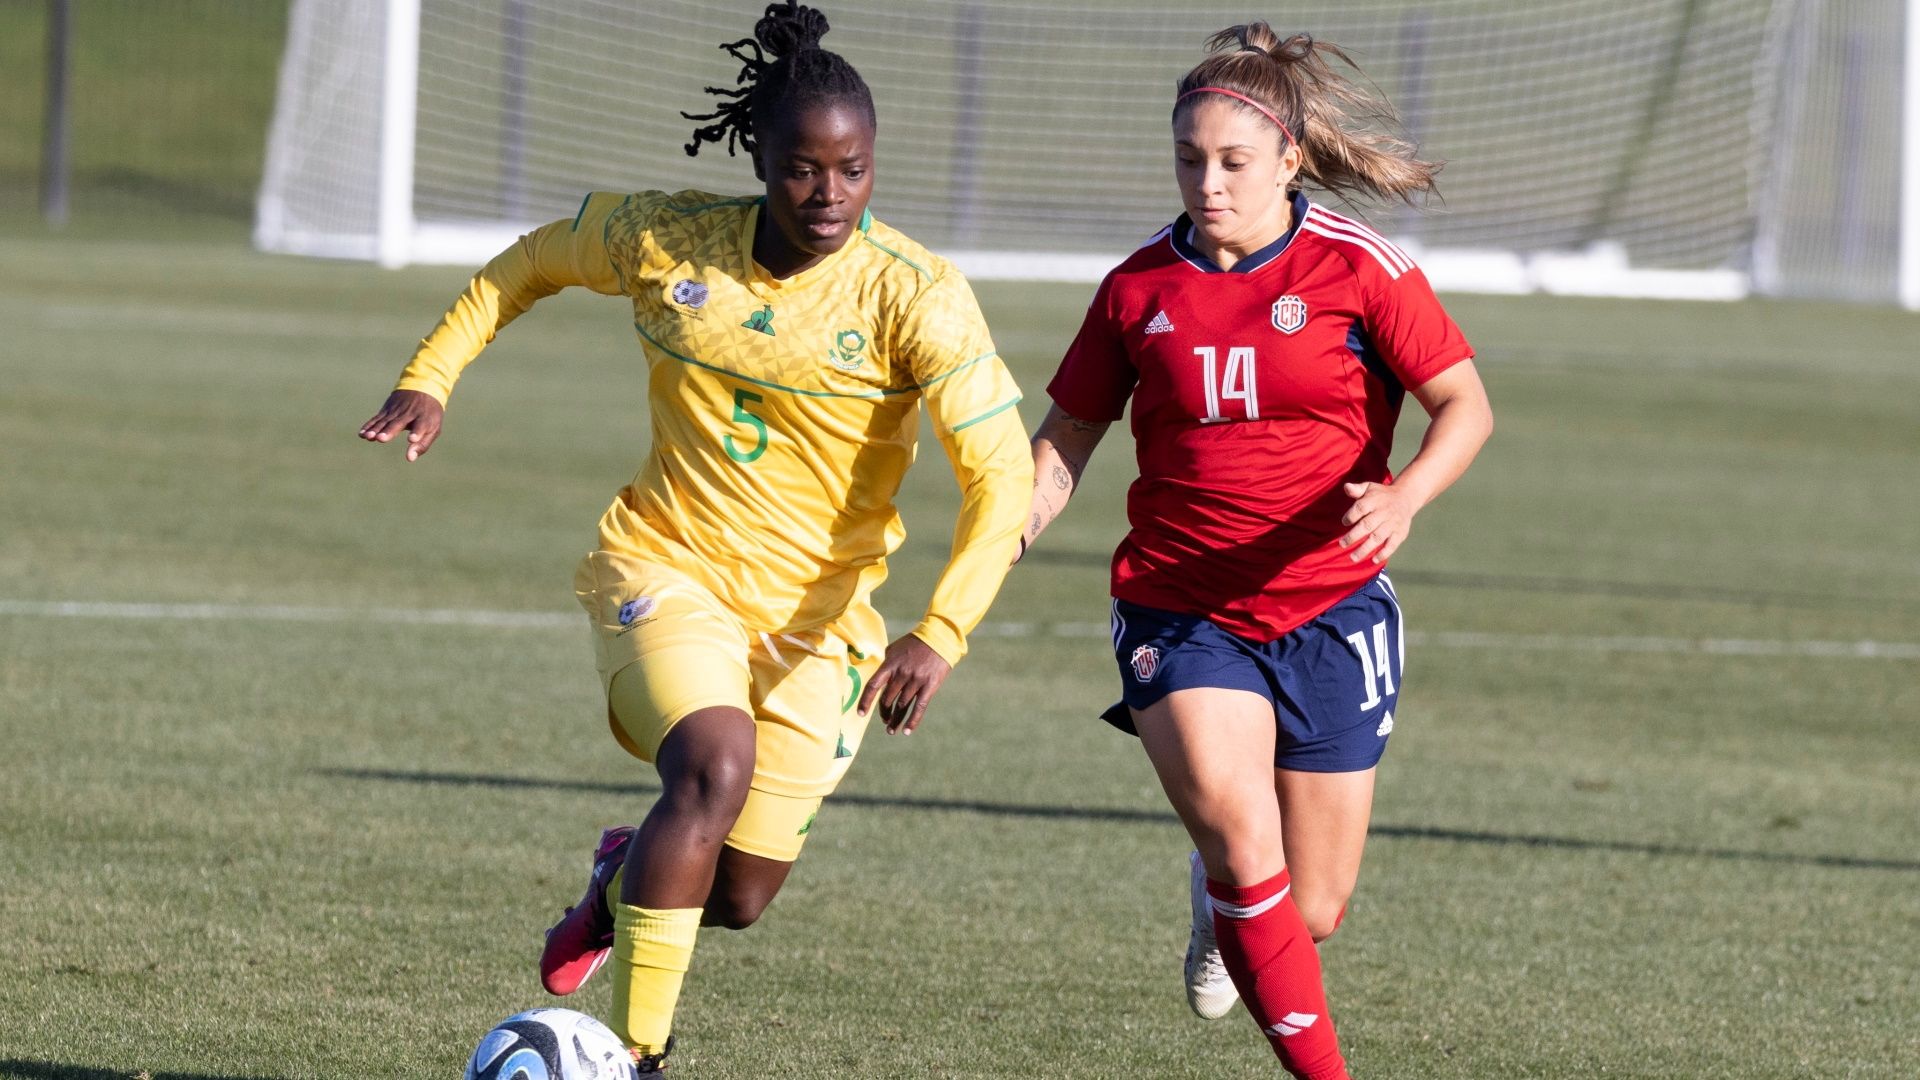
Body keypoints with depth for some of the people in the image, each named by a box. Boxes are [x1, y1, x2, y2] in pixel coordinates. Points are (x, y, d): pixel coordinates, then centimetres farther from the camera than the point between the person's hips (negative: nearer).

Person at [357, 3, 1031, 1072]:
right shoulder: (664, 239, -9)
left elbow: (1002, 476, -22)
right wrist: (431, 378, 3)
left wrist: (941, 633, -35)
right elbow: (532, 263, 13)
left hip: (815, 613, 1)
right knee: (717, 766, -31)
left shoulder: (914, 294, -17)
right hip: (667, 571, -1)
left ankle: (624, 875, 43)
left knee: (741, 895, 4)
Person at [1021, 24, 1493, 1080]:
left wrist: (1405, 494, -22)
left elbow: (1464, 404, -2)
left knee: (1309, 914, 3)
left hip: (1327, 606, 0)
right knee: (1236, 823, -26)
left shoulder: (1359, 268, -5)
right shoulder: (1140, 287, 3)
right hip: (1180, 609, 0)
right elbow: (1066, 438, 12)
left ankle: (1222, 900, 41)